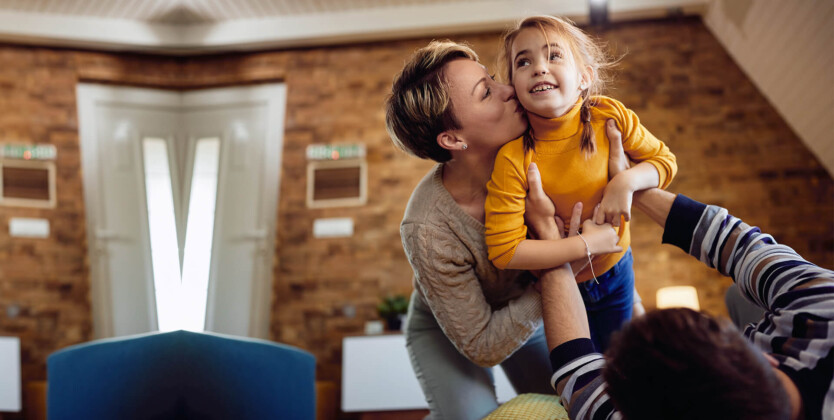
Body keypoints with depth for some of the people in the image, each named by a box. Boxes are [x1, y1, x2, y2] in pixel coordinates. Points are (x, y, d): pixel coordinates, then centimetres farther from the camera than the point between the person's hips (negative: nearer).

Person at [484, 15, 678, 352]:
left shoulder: (610, 117, -21)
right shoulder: (512, 159, -32)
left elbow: (664, 160, -5)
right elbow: (504, 250, -32)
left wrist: (626, 181, -27)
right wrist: (586, 245, -30)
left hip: (616, 269, 3)